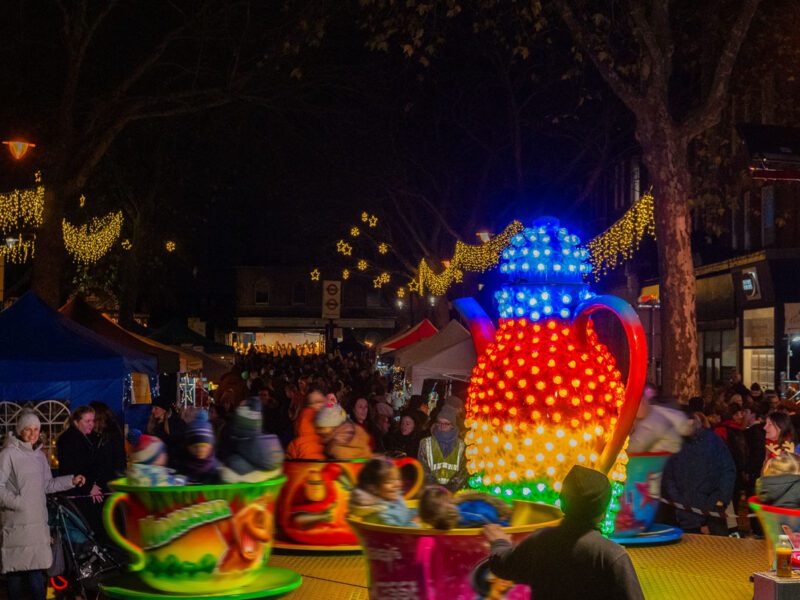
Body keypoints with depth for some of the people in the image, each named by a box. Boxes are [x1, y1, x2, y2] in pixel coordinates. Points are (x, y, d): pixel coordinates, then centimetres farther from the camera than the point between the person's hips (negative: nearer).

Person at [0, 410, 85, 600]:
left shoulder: (39, 455, 15)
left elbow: (47, 485, 20)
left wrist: (71, 480, 10)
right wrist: (16, 502, -21)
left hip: (38, 521, 6)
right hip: (17, 522, -6)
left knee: (36, 567, 6)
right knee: (16, 568, -2)